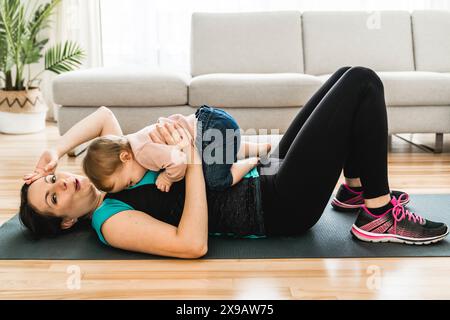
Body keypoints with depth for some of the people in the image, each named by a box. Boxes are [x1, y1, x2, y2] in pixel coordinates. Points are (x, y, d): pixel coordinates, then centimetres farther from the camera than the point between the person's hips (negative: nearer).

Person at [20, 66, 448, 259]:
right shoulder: (111, 223, -14)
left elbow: (104, 114, 19)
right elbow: (194, 244, -28)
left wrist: (57, 150, 6)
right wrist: (192, 158, -25)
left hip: (265, 179, 9)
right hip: (280, 208, -9)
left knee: (350, 77, 12)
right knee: (362, 84, -12)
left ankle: (356, 188, 22)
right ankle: (380, 216, -4)